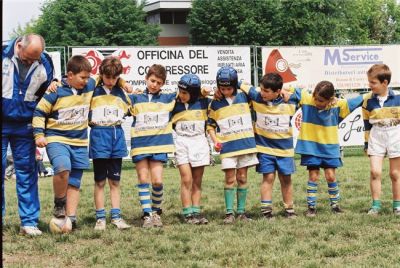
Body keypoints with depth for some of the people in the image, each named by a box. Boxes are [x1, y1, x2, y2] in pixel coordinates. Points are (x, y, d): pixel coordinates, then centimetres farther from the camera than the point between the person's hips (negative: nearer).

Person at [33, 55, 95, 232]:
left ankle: (70, 218, 10)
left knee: (74, 183, 5)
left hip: (80, 143, 5)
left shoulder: (90, 86, 3)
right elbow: (39, 113, -5)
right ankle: (59, 203, -7)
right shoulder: (56, 92, -12)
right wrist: (39, 134, -11)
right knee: (63, 168, -30)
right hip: (57, 139, -5)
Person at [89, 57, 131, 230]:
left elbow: (130, 110, 23)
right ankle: (100, 218, 7)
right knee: (100, 181, 3)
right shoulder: (93, 91, -2)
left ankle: (116, 216, 13)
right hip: (99, 135, -4)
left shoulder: (121, 93, 10)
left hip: (117, 135, 4)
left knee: (115, 181, 9)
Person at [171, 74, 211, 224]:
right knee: (186, 179, -10)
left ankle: (196, 211, 8)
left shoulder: (203, 103, 2)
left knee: (197, 181, 4)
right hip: (181, 143, -1)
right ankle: (188, 214, -7)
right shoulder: (175, 104, 4)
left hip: (199, 142, 1)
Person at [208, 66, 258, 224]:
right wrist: (215, 141, -7)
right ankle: (229, 213, -1)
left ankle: (241, 211, 12)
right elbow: (210, 125, 9)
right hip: (228, 146, -1)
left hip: (246, 144, 1)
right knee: (230, 179, -5)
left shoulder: (243, 97, 2)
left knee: (242, 178, 6)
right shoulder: (215, 104, 2)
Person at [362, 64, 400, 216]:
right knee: (375, 171, -8)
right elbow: (367, 123, 7)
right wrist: (367, 142, 8)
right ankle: (376, 205, 1)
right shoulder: (368, 100, -3)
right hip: (376, 136, 1)